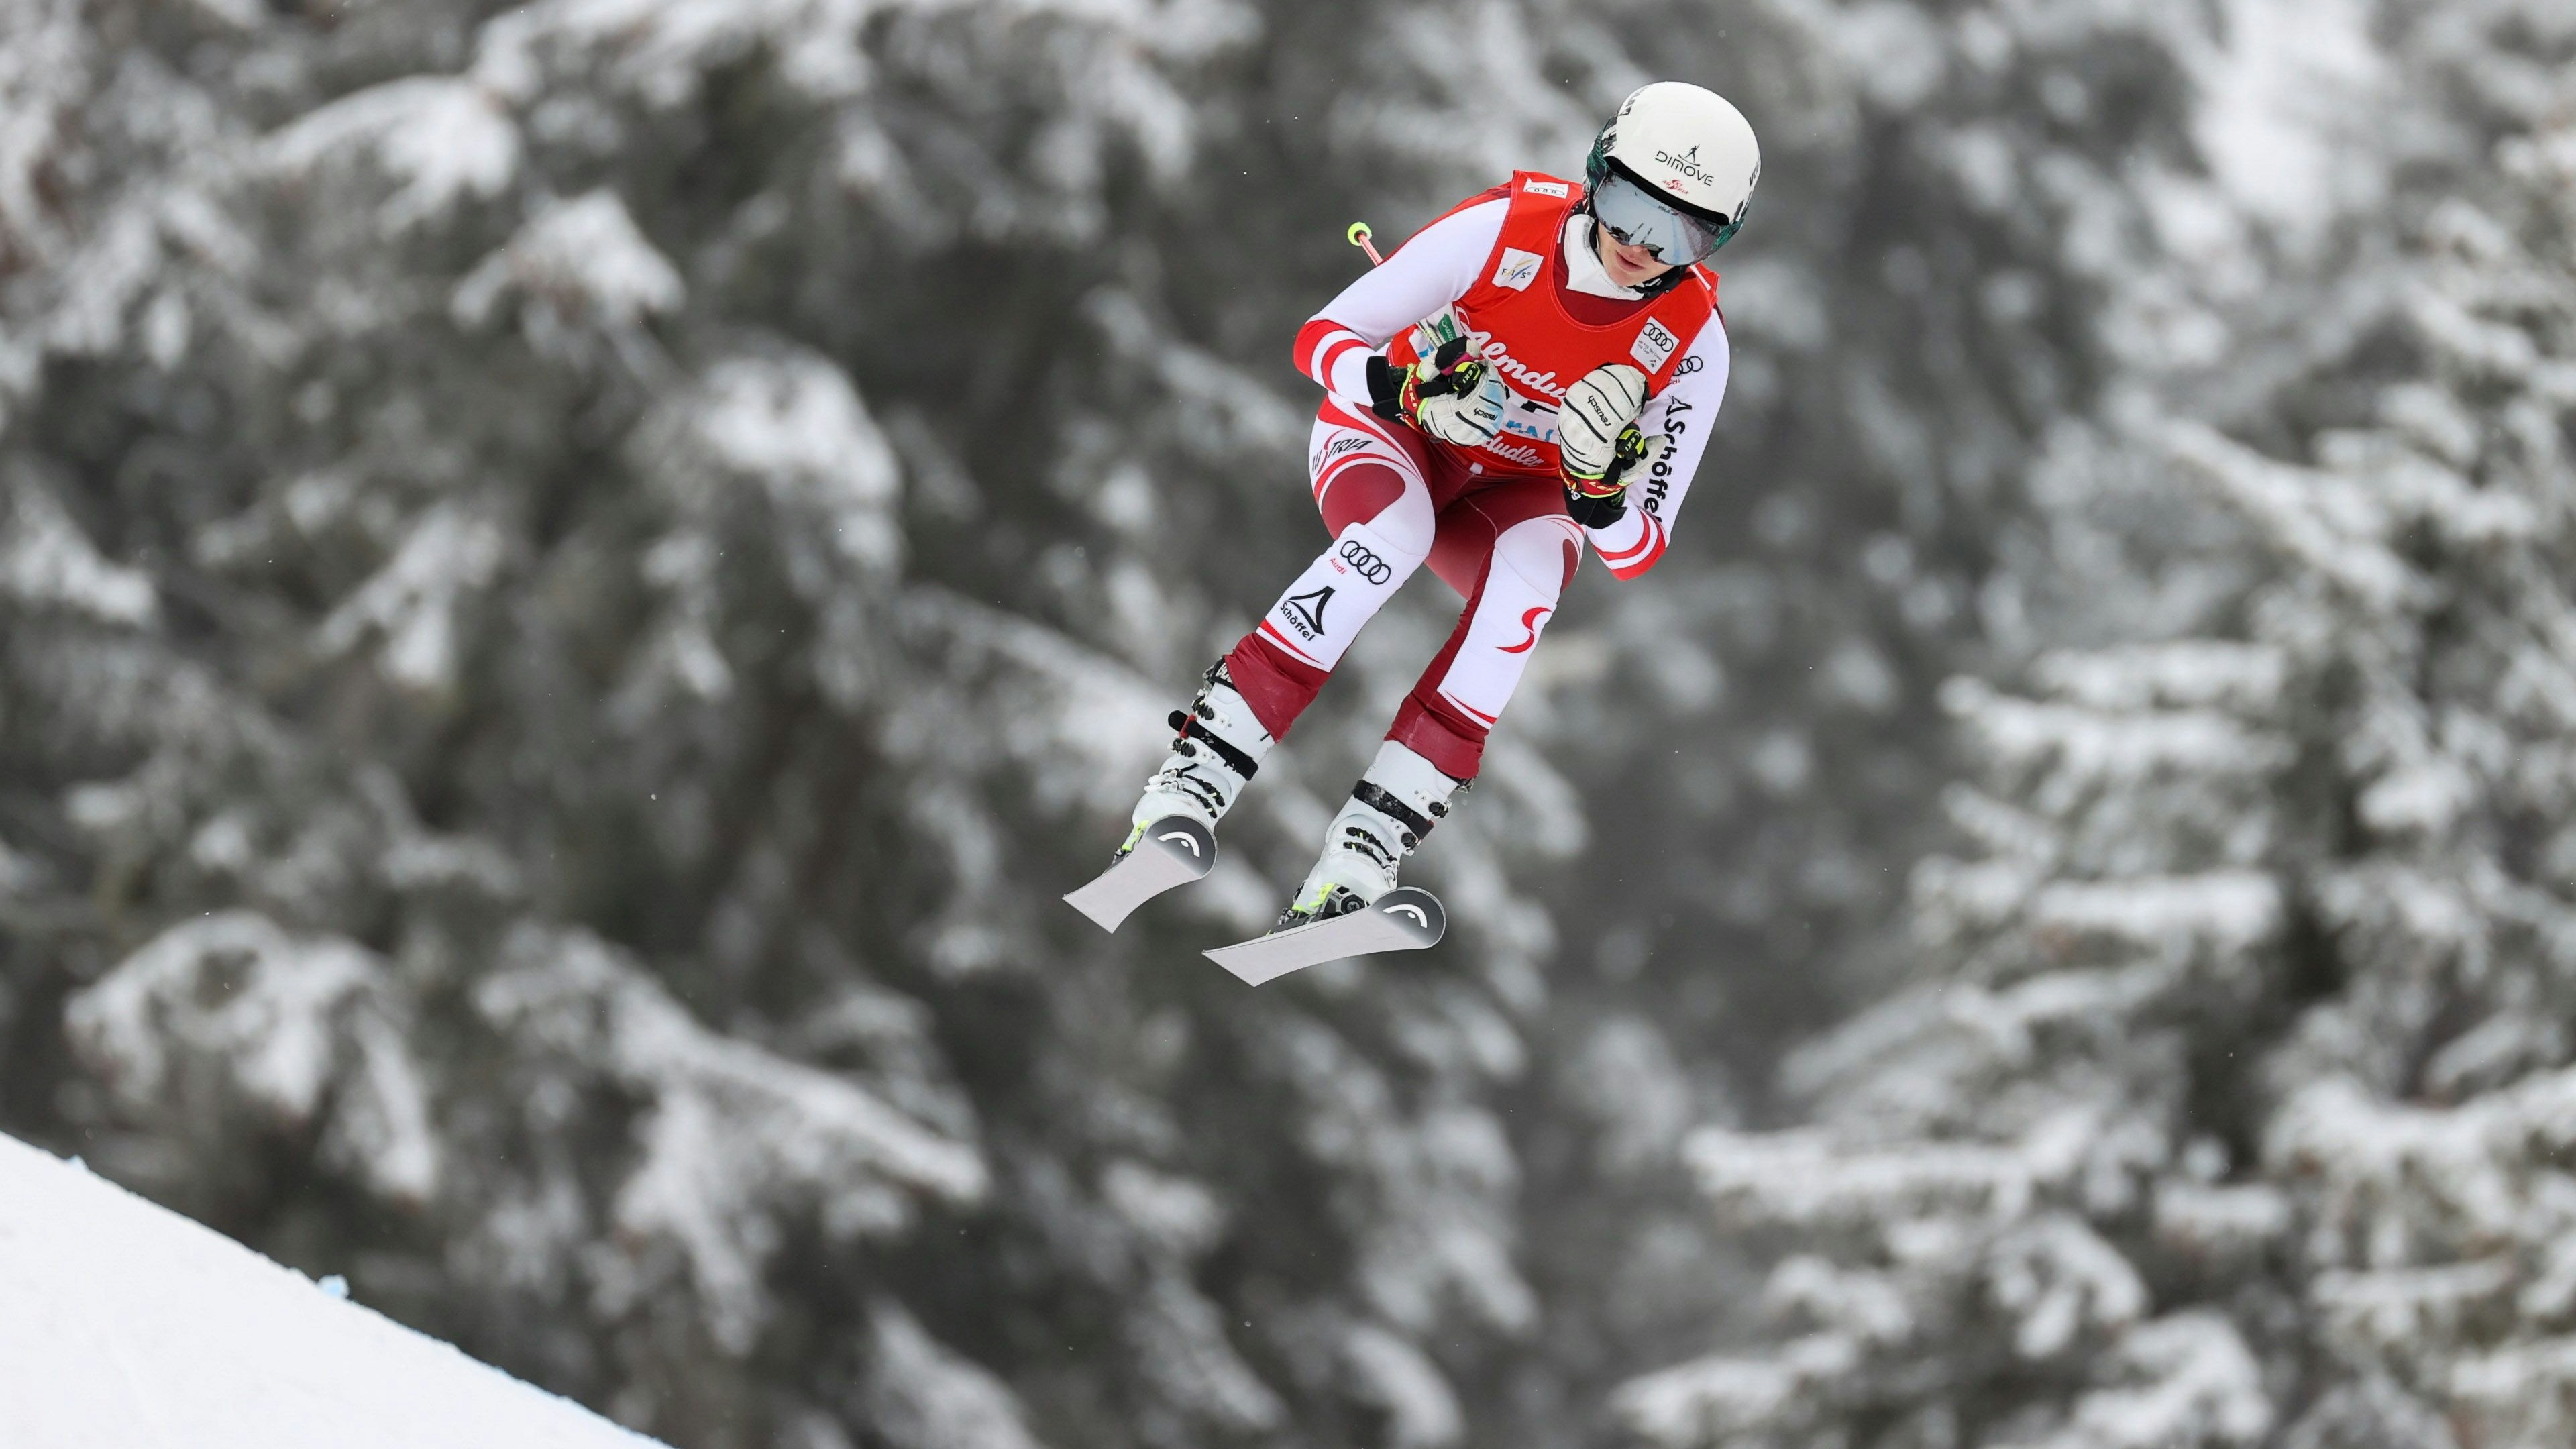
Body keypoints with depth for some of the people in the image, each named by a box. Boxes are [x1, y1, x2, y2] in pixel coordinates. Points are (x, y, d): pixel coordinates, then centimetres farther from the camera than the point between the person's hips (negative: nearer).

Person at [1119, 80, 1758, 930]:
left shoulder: (1692, 343, -21)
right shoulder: (1504, 230, -26)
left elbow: (1636, 553, -17)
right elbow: (1321, 339, -22)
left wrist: (1600, 483, -39)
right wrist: (1417, 390, -42)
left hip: (1515, 497, 2)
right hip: (1391, 432, -2)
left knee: (1529, 573, -34)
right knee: (1391, 539, -37)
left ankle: (1362, 856, -40)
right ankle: (1192, 783, -38)